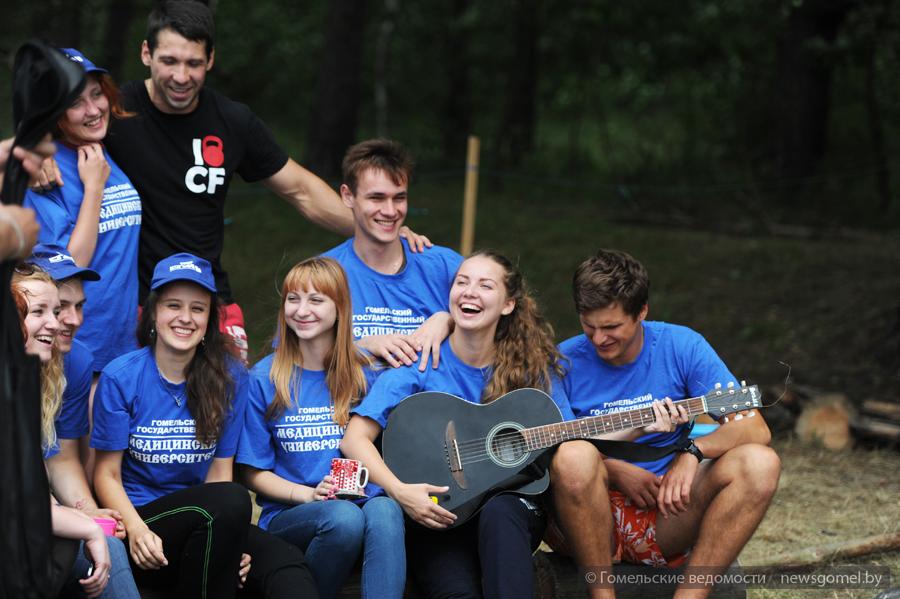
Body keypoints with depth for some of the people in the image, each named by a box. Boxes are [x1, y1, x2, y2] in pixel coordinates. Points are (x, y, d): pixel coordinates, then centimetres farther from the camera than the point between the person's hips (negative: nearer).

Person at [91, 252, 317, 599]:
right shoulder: (120, 378, -3)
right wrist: (137, 529, -22)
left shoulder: (229, 378, 6)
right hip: (141, 519, -1)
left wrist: (229, 540, -12)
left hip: (204, 526, 2)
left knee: (285, 563, -32)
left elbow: (220, 470, 6)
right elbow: (108, 474, -2)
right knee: (231, 500, -34)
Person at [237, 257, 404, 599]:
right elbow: (254, 472, 5)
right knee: (345, 517, -35)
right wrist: (309, 494, -12)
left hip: (361, 500, 1)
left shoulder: (367, 374, 7)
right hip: (287, 516, -1)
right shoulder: (264, 379, 3)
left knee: (385, 511, -34)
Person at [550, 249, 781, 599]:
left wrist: (693, 451, -23)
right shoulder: (563, 363, -2)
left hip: (668, 515, 2)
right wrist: (614, 471, -15)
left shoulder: (681, 346, 0)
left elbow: (755, 430, -5)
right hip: (594, 522, -2)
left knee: (759, 464, -23)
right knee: (574, 456, -35)